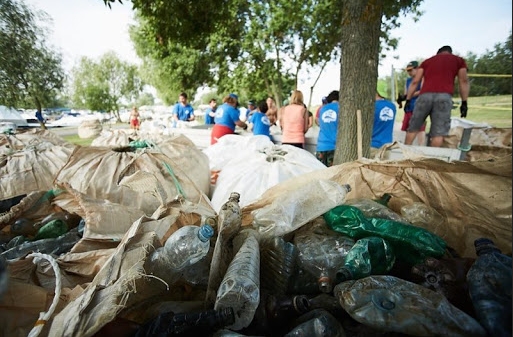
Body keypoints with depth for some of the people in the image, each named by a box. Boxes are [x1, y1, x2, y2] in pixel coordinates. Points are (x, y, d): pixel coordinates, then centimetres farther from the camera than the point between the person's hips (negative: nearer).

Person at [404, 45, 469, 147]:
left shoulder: (427, 61, 27)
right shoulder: (459, 60, 23)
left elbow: (415, 82, 16)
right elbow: (463, 81, 14)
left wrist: (408, 100, 16)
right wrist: (464, 102, 13)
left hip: (425, 95, 2)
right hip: (444, 97, -1)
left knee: (413, 128, 7)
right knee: (438, 132, -5)